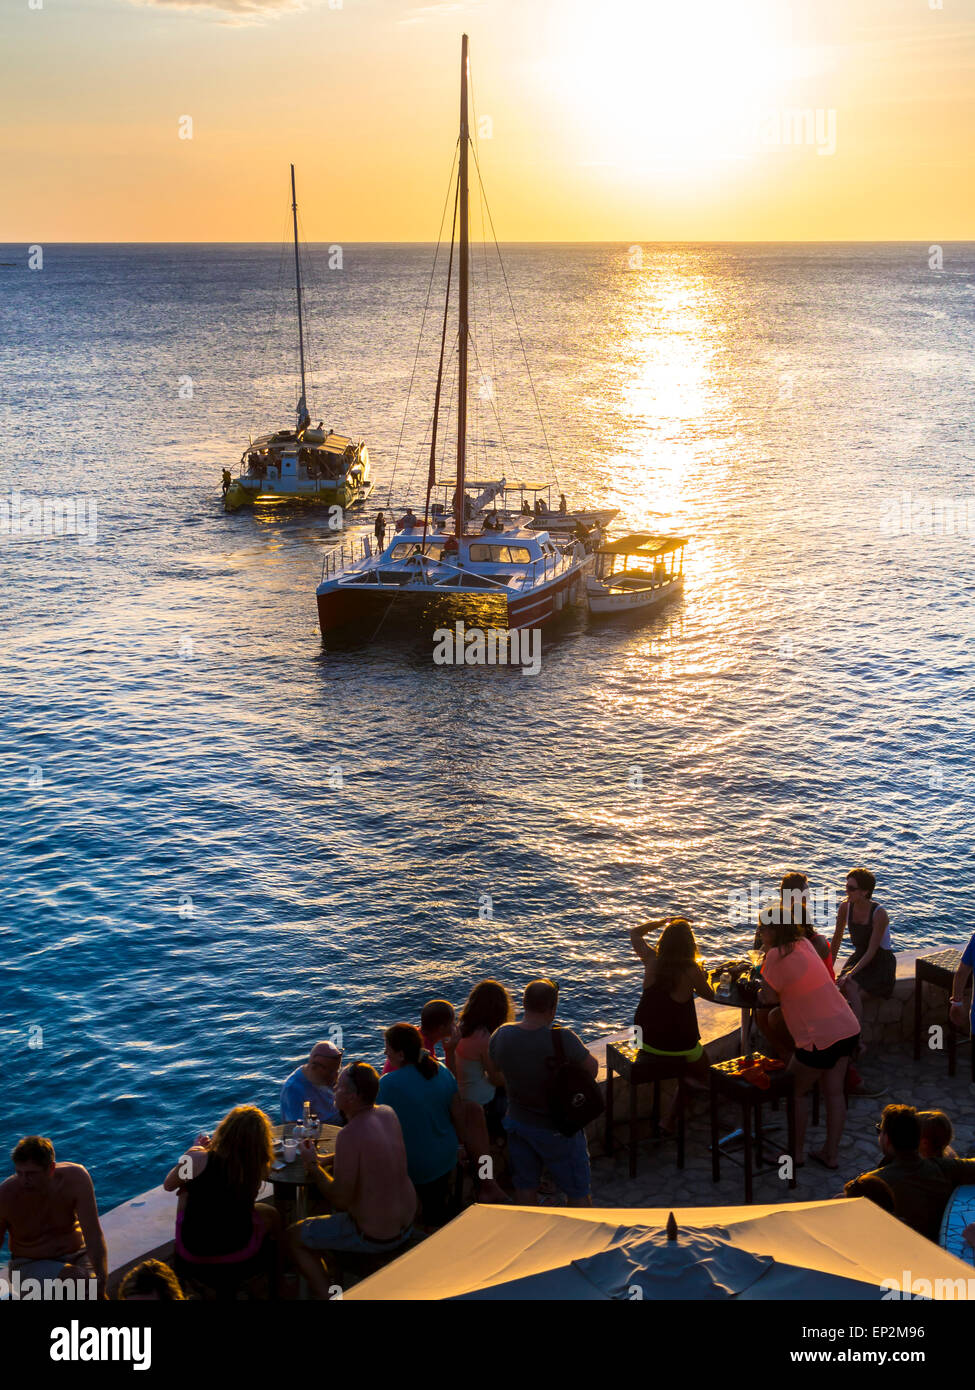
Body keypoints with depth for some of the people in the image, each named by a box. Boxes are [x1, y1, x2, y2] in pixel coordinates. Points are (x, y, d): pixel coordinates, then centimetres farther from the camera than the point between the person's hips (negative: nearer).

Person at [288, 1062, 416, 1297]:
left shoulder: (350, 1135, -29)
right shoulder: (387, 1114, -4)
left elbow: (340, 1199, -23)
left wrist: (312, 1166, -10)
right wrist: (326, 1160, 9)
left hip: (374, 1237, -8)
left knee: (294, 1237, 9)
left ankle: (326, 1294, 8)